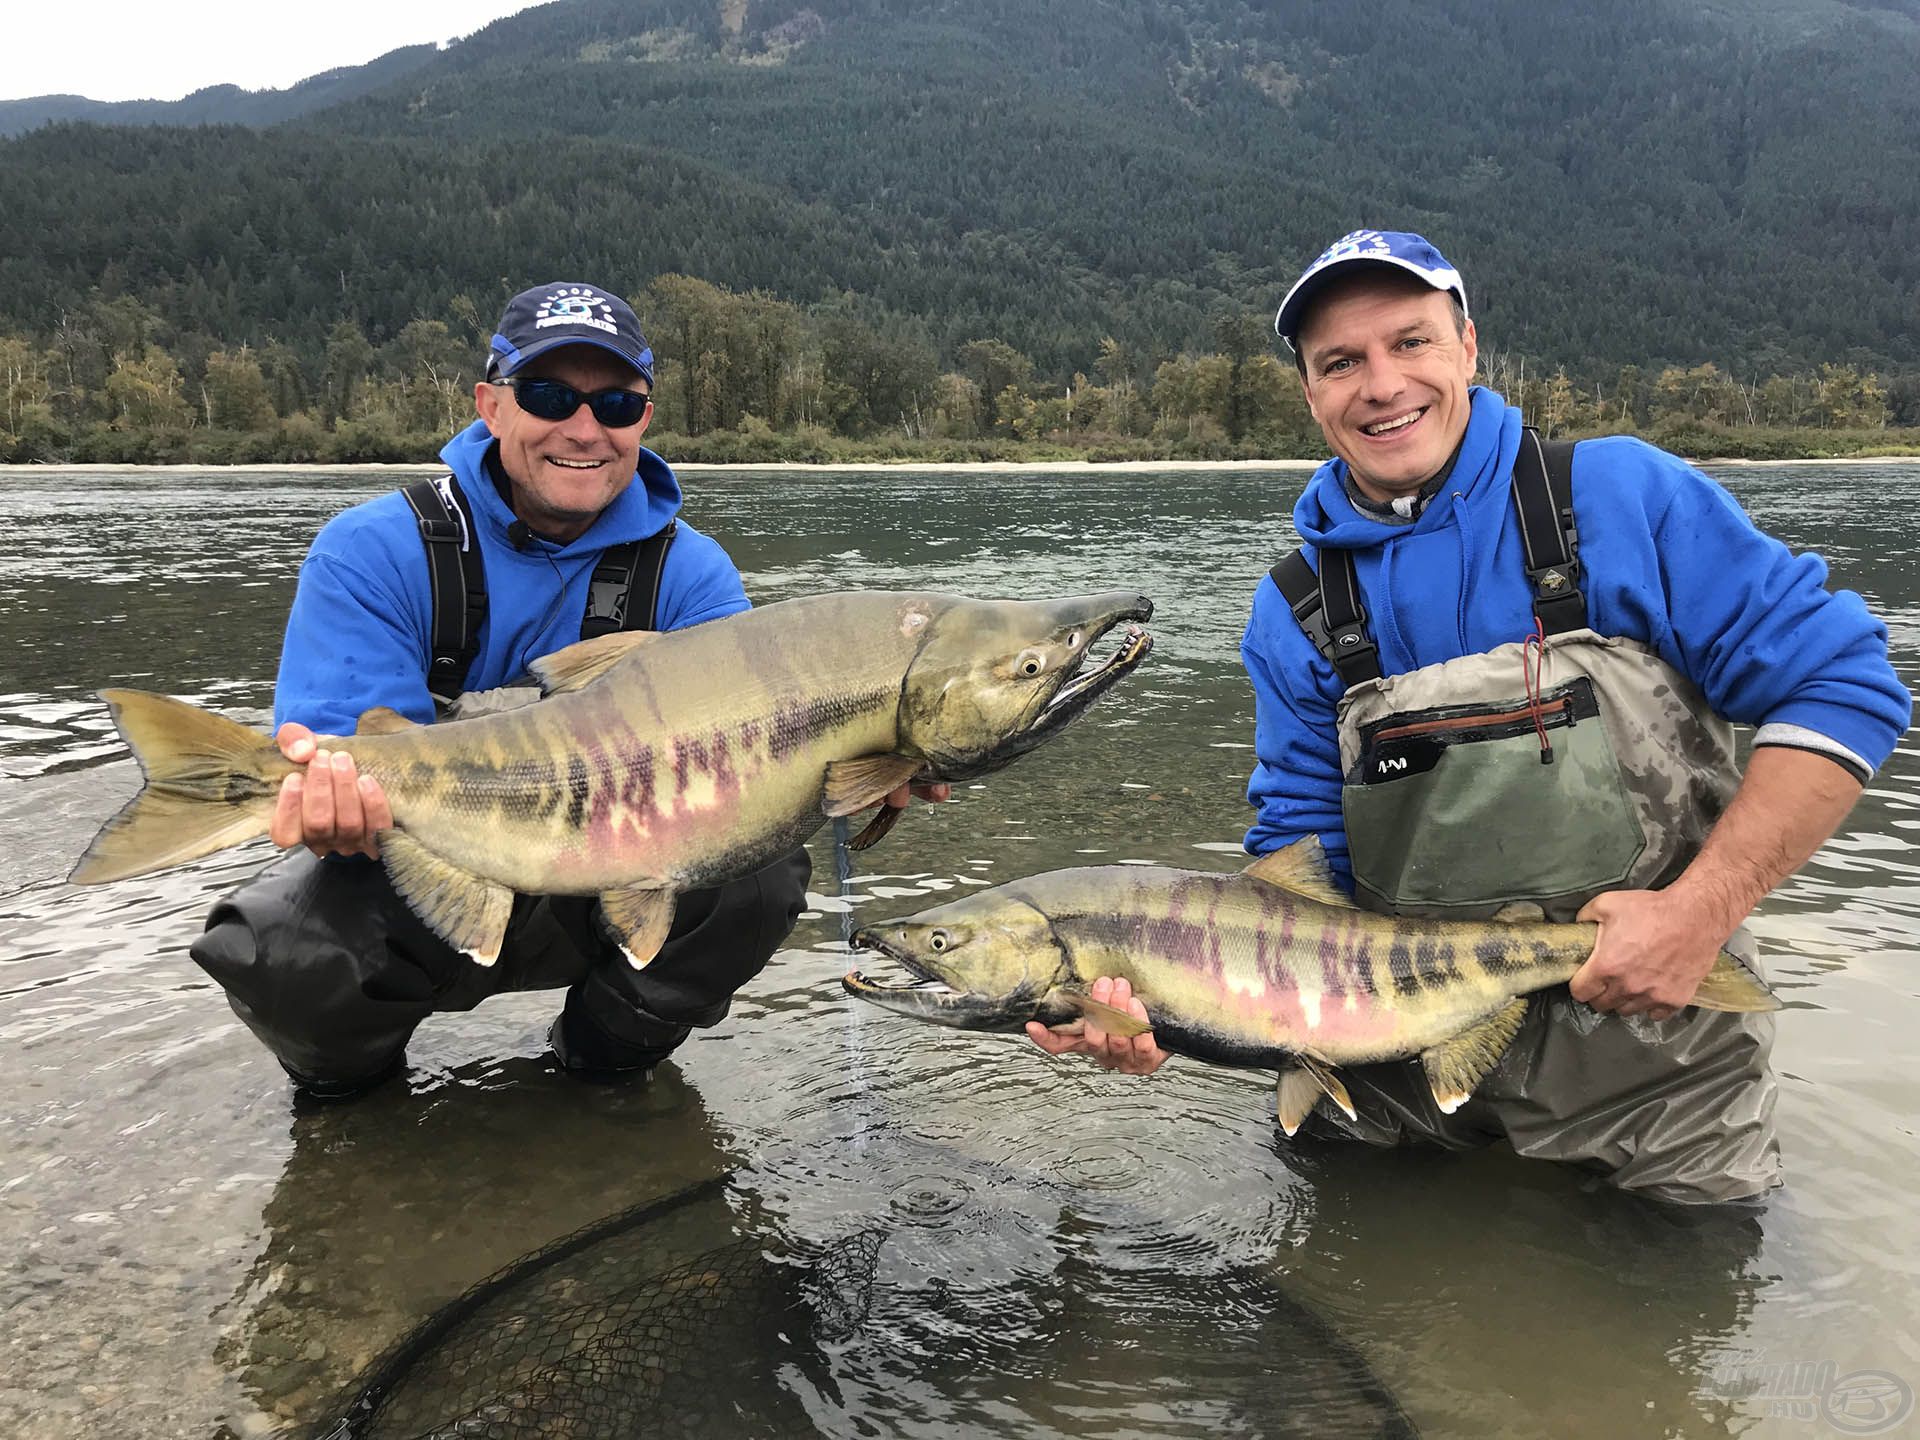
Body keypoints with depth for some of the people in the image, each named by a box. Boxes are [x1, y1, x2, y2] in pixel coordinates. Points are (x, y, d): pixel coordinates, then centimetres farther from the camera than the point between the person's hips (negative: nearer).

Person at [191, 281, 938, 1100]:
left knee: (762, 871, -25)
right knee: (276, 947, -32)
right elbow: (368, 774, -23)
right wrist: (331, 796, -49)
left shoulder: (690, 574, -7)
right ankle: (348, 1065, 8)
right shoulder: (372, 555, -13)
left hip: (601, 899, 2)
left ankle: (609, 1047, 6)